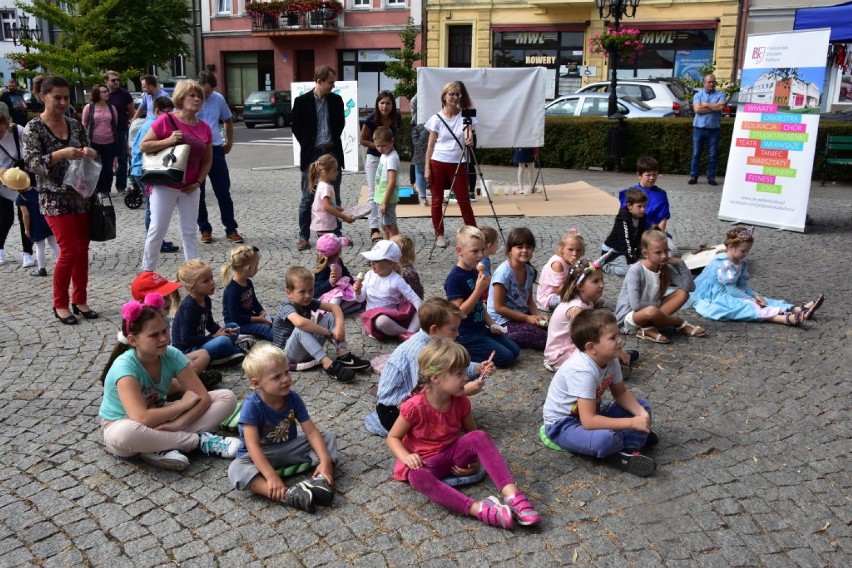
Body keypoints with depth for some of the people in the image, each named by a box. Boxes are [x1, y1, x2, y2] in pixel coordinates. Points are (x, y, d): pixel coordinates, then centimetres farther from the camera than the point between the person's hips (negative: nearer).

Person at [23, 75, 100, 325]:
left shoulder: (75, 125, 7)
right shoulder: (34, 128, -6)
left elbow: (91, 155, 12)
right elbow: (31, 162, -14)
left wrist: (90, 152, -12)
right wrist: (61, 154, -28)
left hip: (82, 196, 5)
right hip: (55, 199, -5)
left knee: (82, 250, 8)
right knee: (69, 251, -8)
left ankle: (80, 300, 21)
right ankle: (60, 304, 9)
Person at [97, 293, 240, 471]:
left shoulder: (172, 355, -14)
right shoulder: (125, 367, -28)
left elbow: (203, 397, -15)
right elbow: (142, 419, -39)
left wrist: (178, 423, -32)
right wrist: (183, 404, -25)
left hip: (158, 422, 5)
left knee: (227, 398, -10)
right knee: (127, 433, -45)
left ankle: (164, 447, -23)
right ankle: (201, 440, -25)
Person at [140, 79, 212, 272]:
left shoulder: (204, 128, 2)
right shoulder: (166, 120, -11)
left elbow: (207, 160, 10)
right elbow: (143, 146, -8)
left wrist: (198, 182, -2)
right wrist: (168, 141, -21)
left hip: (190, 189, 4)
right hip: (165, 186, -4)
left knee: (189, 232, 10)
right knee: (157, 230, 2)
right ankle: (147, 273, 14)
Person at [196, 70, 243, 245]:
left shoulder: (218, 99, 2)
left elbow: (228, 120, 18)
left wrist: (229, 142, 16)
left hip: (215, 150, 2)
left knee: (224, 192, 4)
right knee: (198, 194, 6)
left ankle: (231, 229, 11)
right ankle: (205, 229, 18)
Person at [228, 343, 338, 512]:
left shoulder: (293, 398, -11)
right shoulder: (252, 405, -24)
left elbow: (311, 431, -13)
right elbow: (252, 446, -31)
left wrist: (325, 461, -28)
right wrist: (271, 477, -41)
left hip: (289, 448, 4)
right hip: (261, 455, -4)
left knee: (328, 438, -10)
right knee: (236, 469, -35)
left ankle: (321, 479, -34)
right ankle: (287, 495, -49)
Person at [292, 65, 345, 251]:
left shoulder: (336, 100, 3)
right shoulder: (302, 101, -6)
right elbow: (296, 127, 0)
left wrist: (334, 141, 7)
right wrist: (307, 145, 0)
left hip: (332, 153, 3)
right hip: (311, 155, -3)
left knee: (334, 197, 9)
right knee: (307, 198, 3)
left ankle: (336, 234, 17)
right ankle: (304, 237, 10)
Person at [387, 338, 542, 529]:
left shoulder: (461, 402, -7)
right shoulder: (415, 406, -22)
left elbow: (471, 432, 8)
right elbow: (393, 437, -10)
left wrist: (476, 460, -8)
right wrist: (406, 457, -29)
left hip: (453, 455, 4)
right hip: (425, 463, -3)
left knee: (479, 436, -25)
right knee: (417, 476, -39)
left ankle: (512, 495, -35)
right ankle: (477, 508, -47)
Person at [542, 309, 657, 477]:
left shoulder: (610, 359, -8)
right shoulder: (583, 371, -33)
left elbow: (621, 393, 6)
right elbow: (588, 421, -36)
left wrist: (640, 413, -14)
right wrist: (632, 423, -31)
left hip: (589, 414, 9)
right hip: (563, 423, -9)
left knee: (642, 406, 4)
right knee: (606, 438, -36)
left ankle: (629, 450, -14)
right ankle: (634, 440, -4)